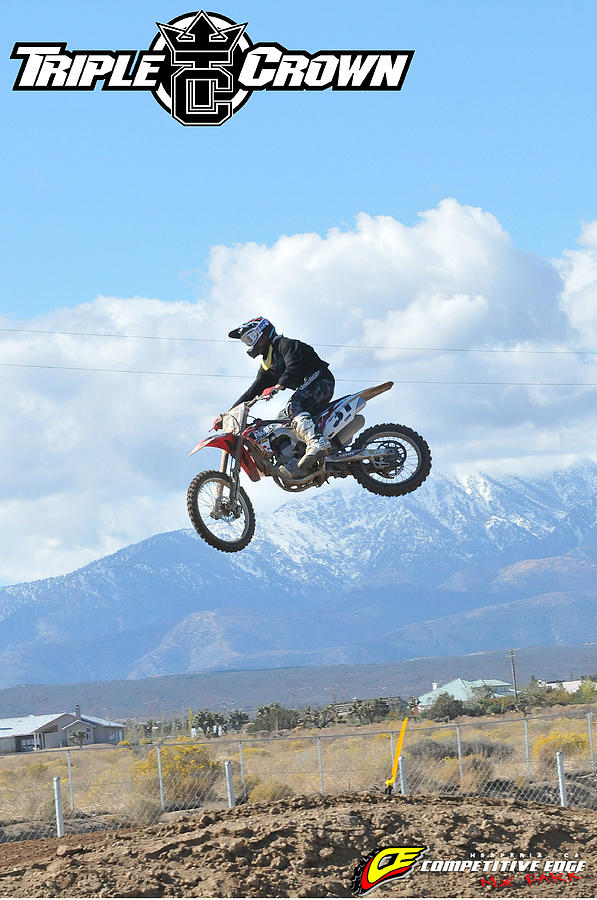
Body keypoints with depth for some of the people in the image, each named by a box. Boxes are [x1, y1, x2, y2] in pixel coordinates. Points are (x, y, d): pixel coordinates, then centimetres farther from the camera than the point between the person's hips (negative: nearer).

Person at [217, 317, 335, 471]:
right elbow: (253, 391, 25)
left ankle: (317, 442, -54)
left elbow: (293, 367, -22)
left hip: (320, 379, -10)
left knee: (294, 407, -33)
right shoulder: (266, 365, 25)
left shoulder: (285, 344, -4)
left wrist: (278, 387, -38)